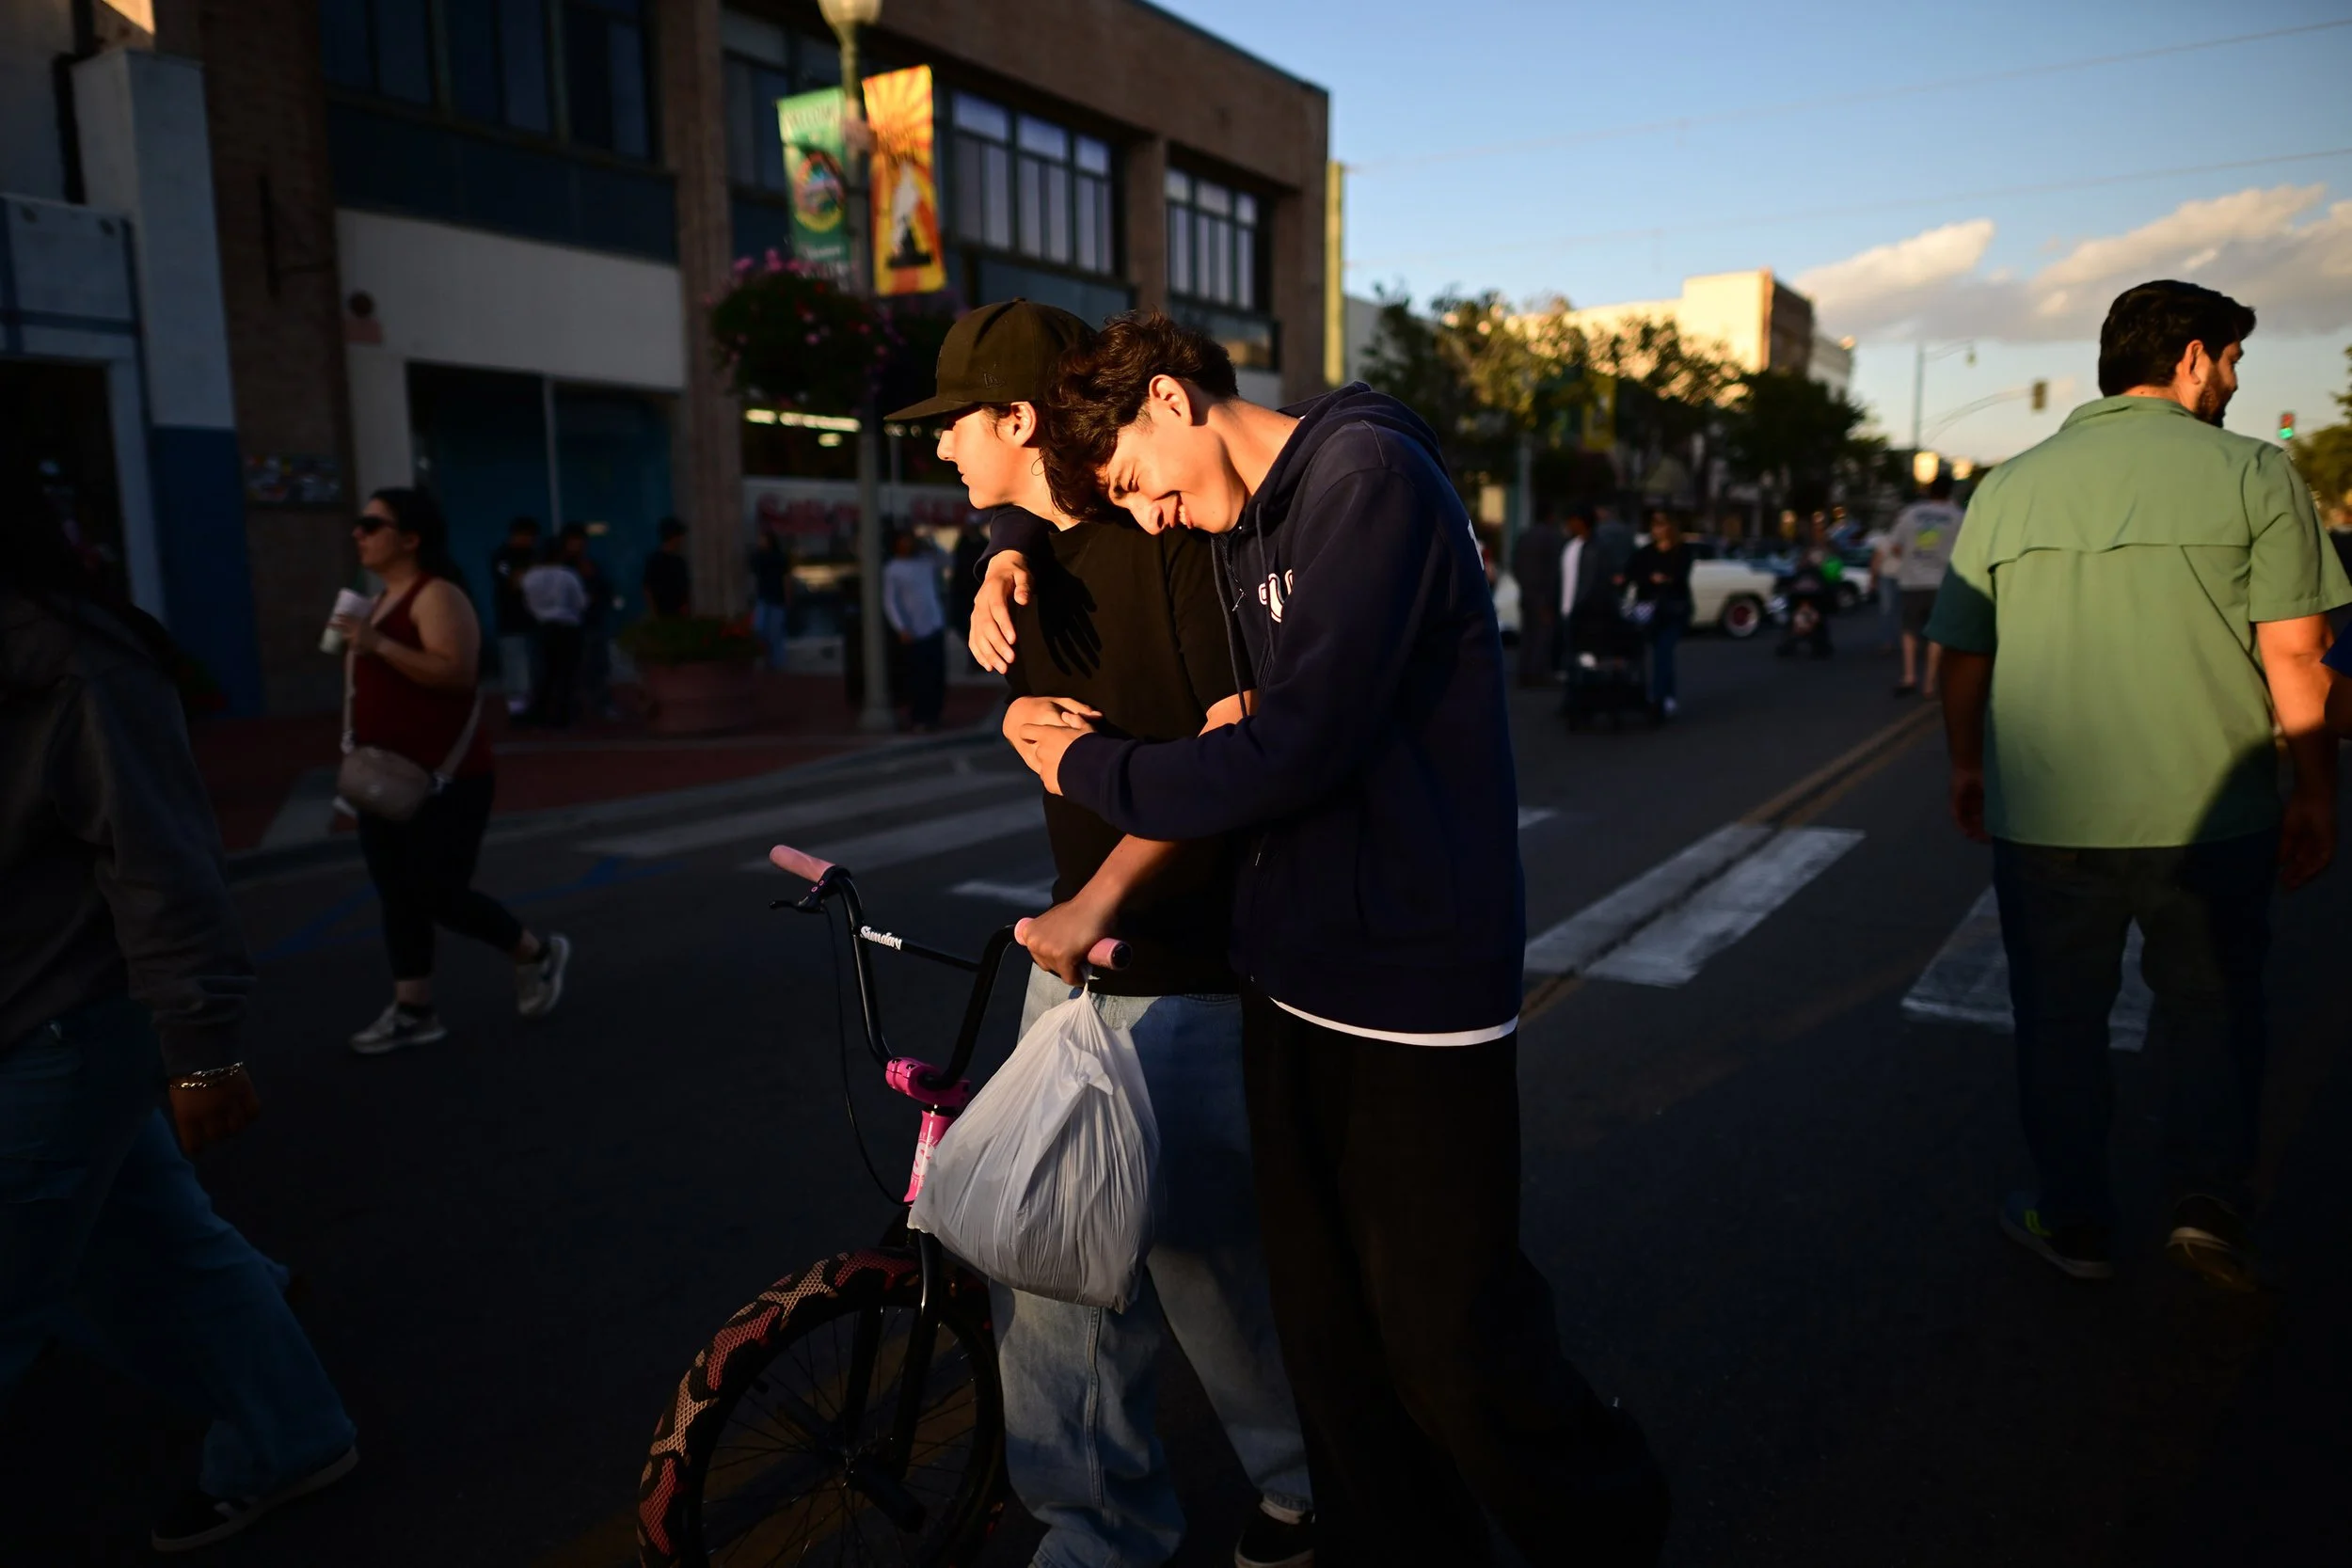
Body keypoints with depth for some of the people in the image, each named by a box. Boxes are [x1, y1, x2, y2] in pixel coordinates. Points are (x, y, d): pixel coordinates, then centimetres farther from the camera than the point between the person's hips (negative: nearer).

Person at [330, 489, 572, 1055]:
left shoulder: (437, 595, -13)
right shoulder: (384, 599, 15)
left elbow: (457, 673, -27)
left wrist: (379, 645, -28)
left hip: (446, 778, -9)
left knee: (439, 893, -7)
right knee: (398, 895, 8)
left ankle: (536, 954, 16)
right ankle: (413, 1011, 15)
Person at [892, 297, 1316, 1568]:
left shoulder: (1174, 536, -14)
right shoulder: (1031, 553, 12)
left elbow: (1238, 739, -21)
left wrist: (1101, 896, -25)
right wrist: (1025, 714, -3)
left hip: (1190, 971, -8)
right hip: (1076, 950, 8)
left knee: (1212, 1260, 8)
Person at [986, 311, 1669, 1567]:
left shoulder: (1369, 474, -13)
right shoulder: (1241, 524, 14)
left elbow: (1299, 746, -21)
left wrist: (1090, 767, -8)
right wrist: (1015, 563, 12)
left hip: (1411, 989, -8)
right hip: (1288, 976, 8)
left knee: (1450, 1345, 1)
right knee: (1325, 1325, 14)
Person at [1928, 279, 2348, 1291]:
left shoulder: (2010, 488, 5)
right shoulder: (2251, 474, -3)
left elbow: (1962, 656, 7)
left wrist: (1967, 766, 19)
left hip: (2044, 816, 2)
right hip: (2211, 813, -1)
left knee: (2059, 1019, 13)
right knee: (2213, 1007, 19)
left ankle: (2073, 1224, 24)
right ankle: (2211, 1198, 13)